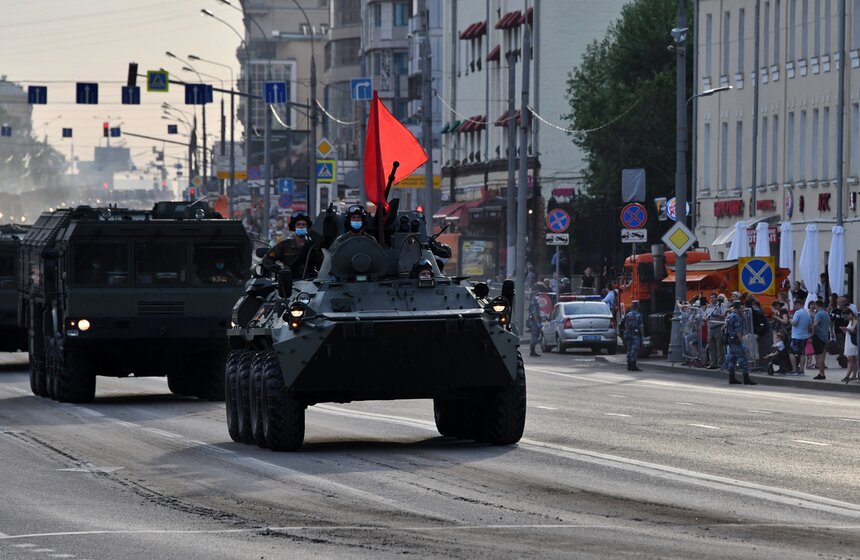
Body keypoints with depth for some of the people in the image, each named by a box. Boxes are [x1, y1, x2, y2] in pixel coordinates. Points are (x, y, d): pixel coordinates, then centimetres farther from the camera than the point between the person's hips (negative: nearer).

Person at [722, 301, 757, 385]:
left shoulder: (729, 316, 12)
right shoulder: (736, 317, -16)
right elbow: (738, 331, -20)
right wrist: (742, 341, -19)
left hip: (729, 340, 9)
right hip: (736, 340, -9)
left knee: (731, 359, 11)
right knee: (742, 359, -6)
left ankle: (732, 378, 12)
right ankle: (746, 379, -8)